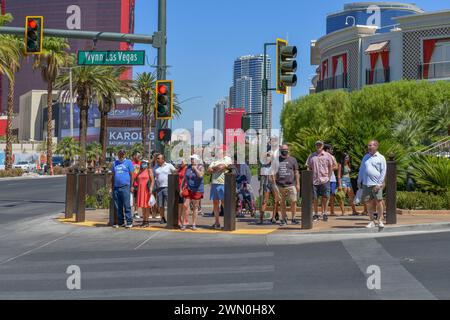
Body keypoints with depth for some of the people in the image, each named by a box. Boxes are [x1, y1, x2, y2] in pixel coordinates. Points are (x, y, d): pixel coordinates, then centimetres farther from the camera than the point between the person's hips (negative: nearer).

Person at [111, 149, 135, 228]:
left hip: (125, 187, -5)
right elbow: (113, 176, 20)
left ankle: (129, 222, -7)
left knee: (127, 206, -8)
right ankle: (120, 222, 13)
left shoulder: (128, 162, 5)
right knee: (118, 207, 7)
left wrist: (131, 186, -6)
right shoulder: (115, 163, 18)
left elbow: (131, 175, 1)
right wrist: (112, 187, 15)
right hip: (116, 187, 5)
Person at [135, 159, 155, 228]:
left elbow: (152, 180, -7)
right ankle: (144, 220, 13)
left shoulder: (149, 170, -1)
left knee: (146, 205, -5)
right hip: (140, 190, 6)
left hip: (146, 190, -6)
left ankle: (147, 221, -2)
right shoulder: (140, 171, 16)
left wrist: (151, 188, -17)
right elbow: (137, 180, 23)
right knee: (142, 206, 8)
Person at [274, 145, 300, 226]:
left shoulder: (292, 160, 7)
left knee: (293, 201, -7)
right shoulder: (277, 160, 12)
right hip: (280, 185, 2)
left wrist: (297, 184, 1)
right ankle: (283, 219, 15)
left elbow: (296, 172, 7)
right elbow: (275, 173, 16)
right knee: (282, 202, 7)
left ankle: (293, 218, 3)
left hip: (291, 185, -2)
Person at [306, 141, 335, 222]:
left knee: (325, 197, -1)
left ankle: (324, 213, 12)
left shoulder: (327, 155, 6)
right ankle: (316, 214, 11)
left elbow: (331, 167, 8)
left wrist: (328, 177, 0)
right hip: (314, 181, 1)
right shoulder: (311, 156, 11)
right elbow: (309, 167, 12)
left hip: (324, 180, -1)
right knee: (315, 198, 3)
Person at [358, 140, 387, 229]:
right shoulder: (366, 157, 15)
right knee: (369, 203, 4)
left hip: (376, 184, -4)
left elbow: (383, 172, -2)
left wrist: (379, 184, -10)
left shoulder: (381, 158, 2)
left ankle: (380, 221, 4)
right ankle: (372, 221, 12)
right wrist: (359, 181, 15)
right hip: (366, 184, 4)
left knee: (378, 202, -6)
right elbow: (361, 170, 20)